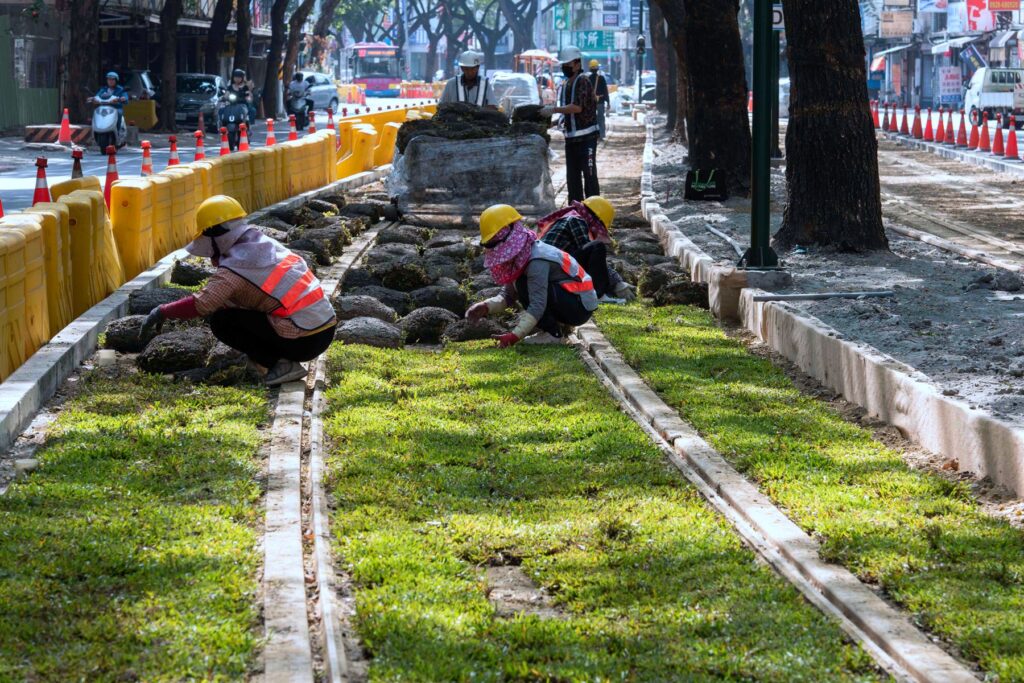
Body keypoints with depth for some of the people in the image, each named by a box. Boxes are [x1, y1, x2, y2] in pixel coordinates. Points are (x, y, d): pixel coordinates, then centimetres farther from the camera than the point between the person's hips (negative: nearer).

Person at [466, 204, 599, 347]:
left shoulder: (537, 262, -24)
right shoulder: (520, 257, 6)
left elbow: (537, 306, -29)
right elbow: (508, 296, 10)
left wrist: (515, 336, -35)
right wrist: (486, 307, -9)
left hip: (581, 307, -10)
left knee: (524, 286, -20)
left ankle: (553, 334, -12)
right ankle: (555, 326, 12)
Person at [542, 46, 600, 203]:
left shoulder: (582, 82, -11)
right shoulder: (564, 85, 15)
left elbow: (577, 107, -23)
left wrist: (553, 110, -21)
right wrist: (561, 119, 6)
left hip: (586, 136, -9)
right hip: (570, 136, 9)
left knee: (589, 173, -8)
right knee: (572, 175, 10)